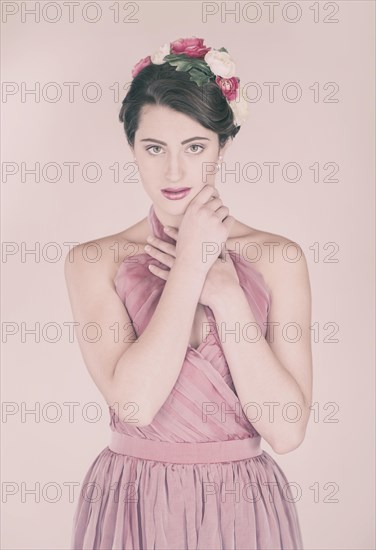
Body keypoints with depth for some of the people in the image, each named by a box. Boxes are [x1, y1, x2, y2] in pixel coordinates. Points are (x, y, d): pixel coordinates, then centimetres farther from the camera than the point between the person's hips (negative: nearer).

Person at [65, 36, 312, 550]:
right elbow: (134, 403, -20)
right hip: (131, 505, 0)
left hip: (243, 507, 1)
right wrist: (192, 263, -18)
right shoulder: (94, 262, -7)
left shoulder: (279, 258, -7)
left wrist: (226, 294, -17)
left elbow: (287, 429, -12)